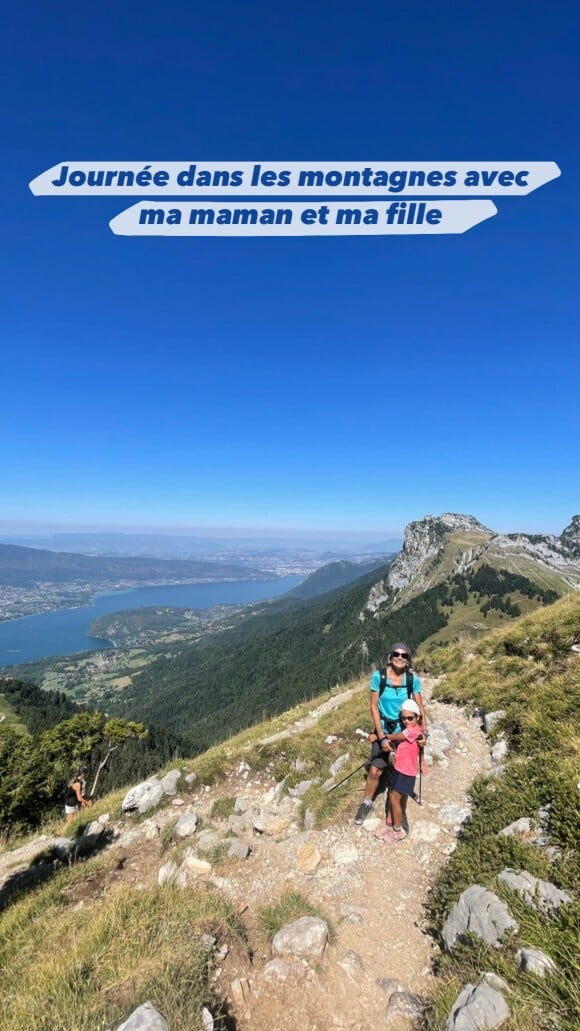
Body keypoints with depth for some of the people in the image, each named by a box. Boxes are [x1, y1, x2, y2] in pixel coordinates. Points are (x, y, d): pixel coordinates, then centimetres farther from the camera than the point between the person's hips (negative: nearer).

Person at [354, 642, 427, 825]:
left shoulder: (412, 679, -15)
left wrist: (424, 732, -11)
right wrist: (382, 736, -16)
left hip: (405, 730, 1)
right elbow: (374, 707, -15)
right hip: (384, 729, -1)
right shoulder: (379, 676, -20)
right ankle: (366, 804, 29)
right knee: (375, 771, 2)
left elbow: (420, 707, -5)